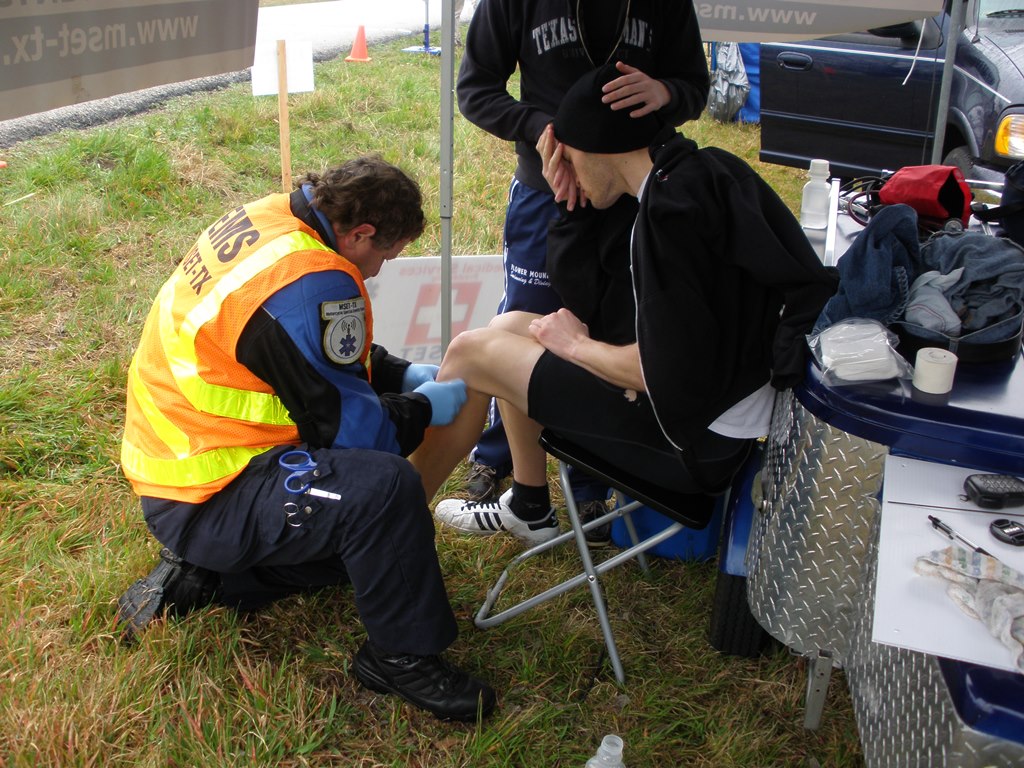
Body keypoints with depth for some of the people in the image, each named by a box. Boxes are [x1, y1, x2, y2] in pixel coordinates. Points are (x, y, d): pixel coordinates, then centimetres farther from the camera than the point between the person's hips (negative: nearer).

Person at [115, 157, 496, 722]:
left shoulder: (274, 219, 3)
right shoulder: (312, 284, -27)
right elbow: (345, 425, -19)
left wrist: (403, 375, 13)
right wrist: (424, 409, -3)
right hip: (202, 498, -11)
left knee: (370, 536, 20)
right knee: (383, 486, -30)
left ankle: (198, 577, 19)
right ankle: (402, 656, -10)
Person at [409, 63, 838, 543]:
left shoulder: (671, 206, -23)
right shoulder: (707, 169, 6)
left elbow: (665, 374, -26)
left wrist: (575, 345, -9)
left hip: (697, 447, -10)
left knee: (471, 353, -2)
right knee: (509, 327, 17)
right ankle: (528, 511, 27)